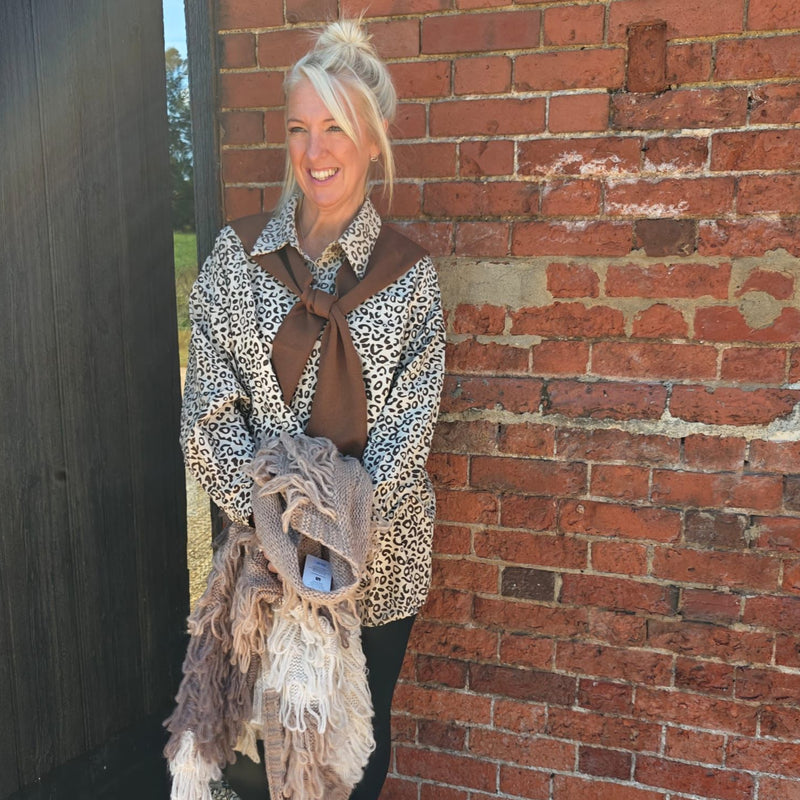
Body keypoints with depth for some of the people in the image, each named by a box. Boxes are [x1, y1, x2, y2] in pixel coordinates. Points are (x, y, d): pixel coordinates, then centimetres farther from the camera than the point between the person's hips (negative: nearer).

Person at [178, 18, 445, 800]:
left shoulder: (409, 273, -5)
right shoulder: (237, 257, -3)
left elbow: (411, 425, -7)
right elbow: (208, 410, -5)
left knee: (360, 734, 17)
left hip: (377, 554, 0)